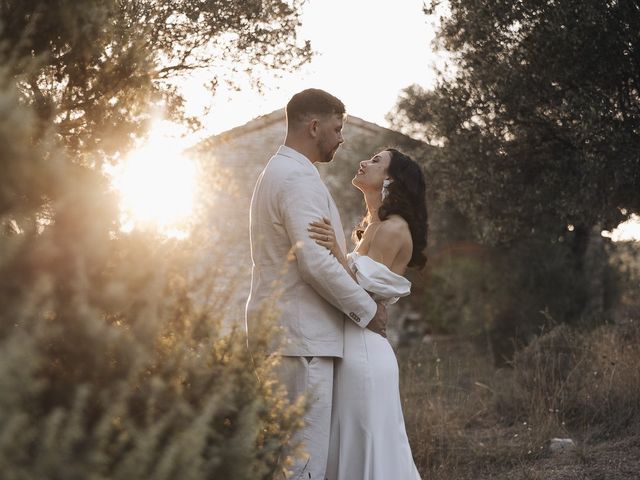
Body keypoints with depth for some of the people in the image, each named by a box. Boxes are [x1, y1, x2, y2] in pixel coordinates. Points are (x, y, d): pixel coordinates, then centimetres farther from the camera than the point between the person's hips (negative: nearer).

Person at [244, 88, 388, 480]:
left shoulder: (277, 172, 21)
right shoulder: (299, 177, -13)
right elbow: (316, 260, -20)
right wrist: (367, 310, -9)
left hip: (280, 330, 11)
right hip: (302, 335, -11)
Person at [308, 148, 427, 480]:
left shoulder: (392, 228, -10)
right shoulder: (372, 228, 19)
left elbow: (363, 290, -18)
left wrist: (335, 251, -30)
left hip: (364, 353, -9)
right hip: (350, 349, 10)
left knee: (370, 451, -4)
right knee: (344, 452, 12)